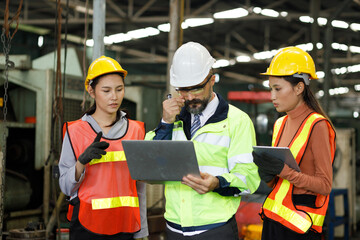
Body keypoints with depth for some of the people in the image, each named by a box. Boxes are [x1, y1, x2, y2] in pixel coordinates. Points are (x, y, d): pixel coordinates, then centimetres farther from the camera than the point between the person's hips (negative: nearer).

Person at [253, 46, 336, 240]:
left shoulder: (317, 126, -11)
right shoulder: (280, 124, 12)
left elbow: (325, 185, -13)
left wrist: (283, 170, -20)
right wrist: (267, 174, -5)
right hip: (273, 219, 7)